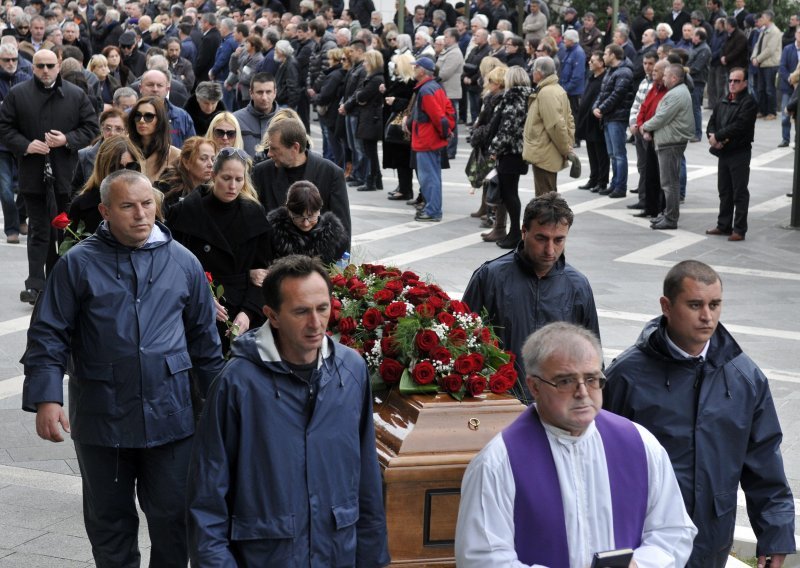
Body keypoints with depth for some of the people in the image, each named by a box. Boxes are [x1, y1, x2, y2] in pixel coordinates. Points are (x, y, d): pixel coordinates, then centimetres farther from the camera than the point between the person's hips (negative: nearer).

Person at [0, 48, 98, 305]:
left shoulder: (76, 95, 4)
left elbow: (91, 126, 4)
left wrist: (68, 139, -11)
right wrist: (25, 145, -12)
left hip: (66, 175, 1)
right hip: (34, 175, -1)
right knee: (38, 231, -1)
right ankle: (35, 284, -3)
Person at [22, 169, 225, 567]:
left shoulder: (183, 262, 5)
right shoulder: (78, 265, -2)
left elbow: (203, 337, 13)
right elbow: (48, 337, -2)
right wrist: (46, 399, -14)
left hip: (169, 416, 1)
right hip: (102, 418, -1)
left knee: (172, 518, 7)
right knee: (109, 519, 12)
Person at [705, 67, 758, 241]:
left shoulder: (748, 103, -10)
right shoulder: (722, 103, 14)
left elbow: (739, 126, -21)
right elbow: (711, 124, 10)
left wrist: (717, 136, -17)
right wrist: (712, 137, -11)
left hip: (739, 153, -7)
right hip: (723, 153, 7)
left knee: (740, 193, -2)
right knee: (724, 191, 15)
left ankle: (739, 230, 2)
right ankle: (724, 226, 24)